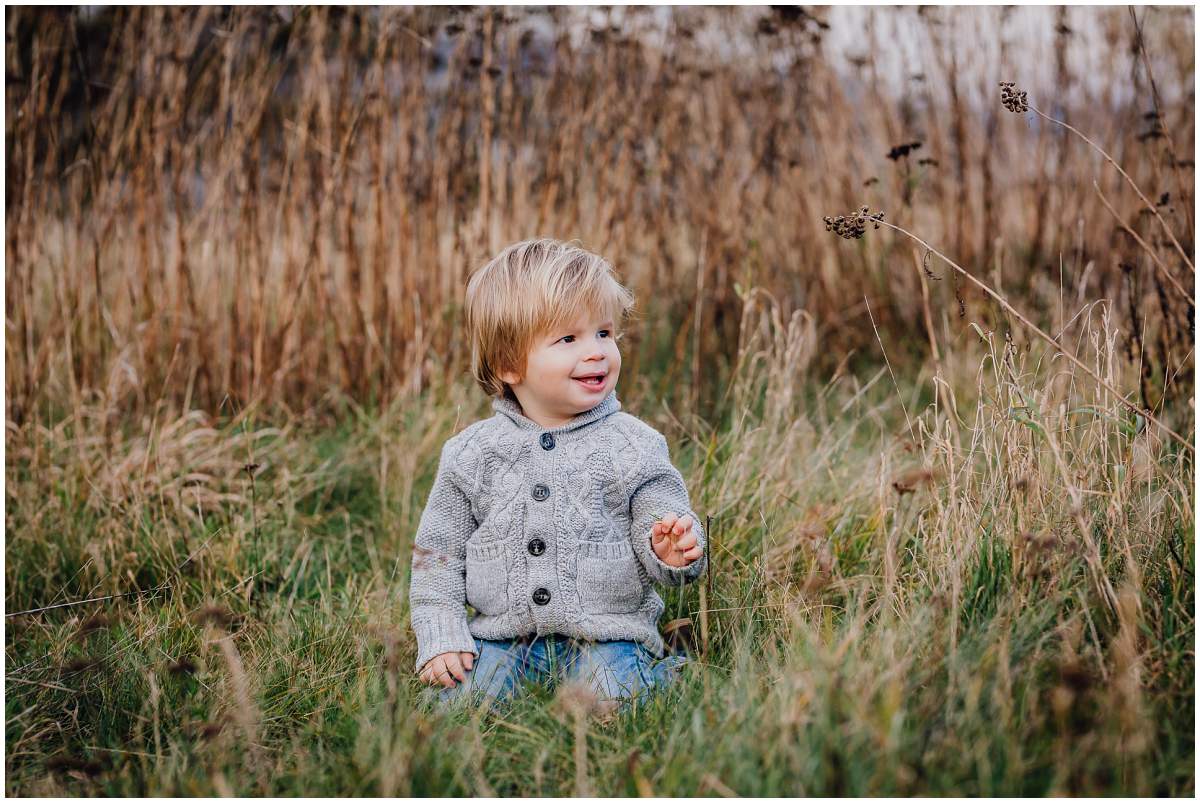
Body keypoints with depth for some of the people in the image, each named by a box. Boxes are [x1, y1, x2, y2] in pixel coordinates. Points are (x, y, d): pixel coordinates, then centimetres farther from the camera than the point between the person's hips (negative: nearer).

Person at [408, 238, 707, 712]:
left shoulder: (634, 446, -2)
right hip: (503, 634, 2)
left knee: (608, 696, -28)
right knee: (456, 699, -20)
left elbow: (659, 536, -1)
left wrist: (673, 552, -25)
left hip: (605, 632, -2)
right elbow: (437, 554, 8)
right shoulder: (471, 454, 2)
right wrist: (440, 638, -2)